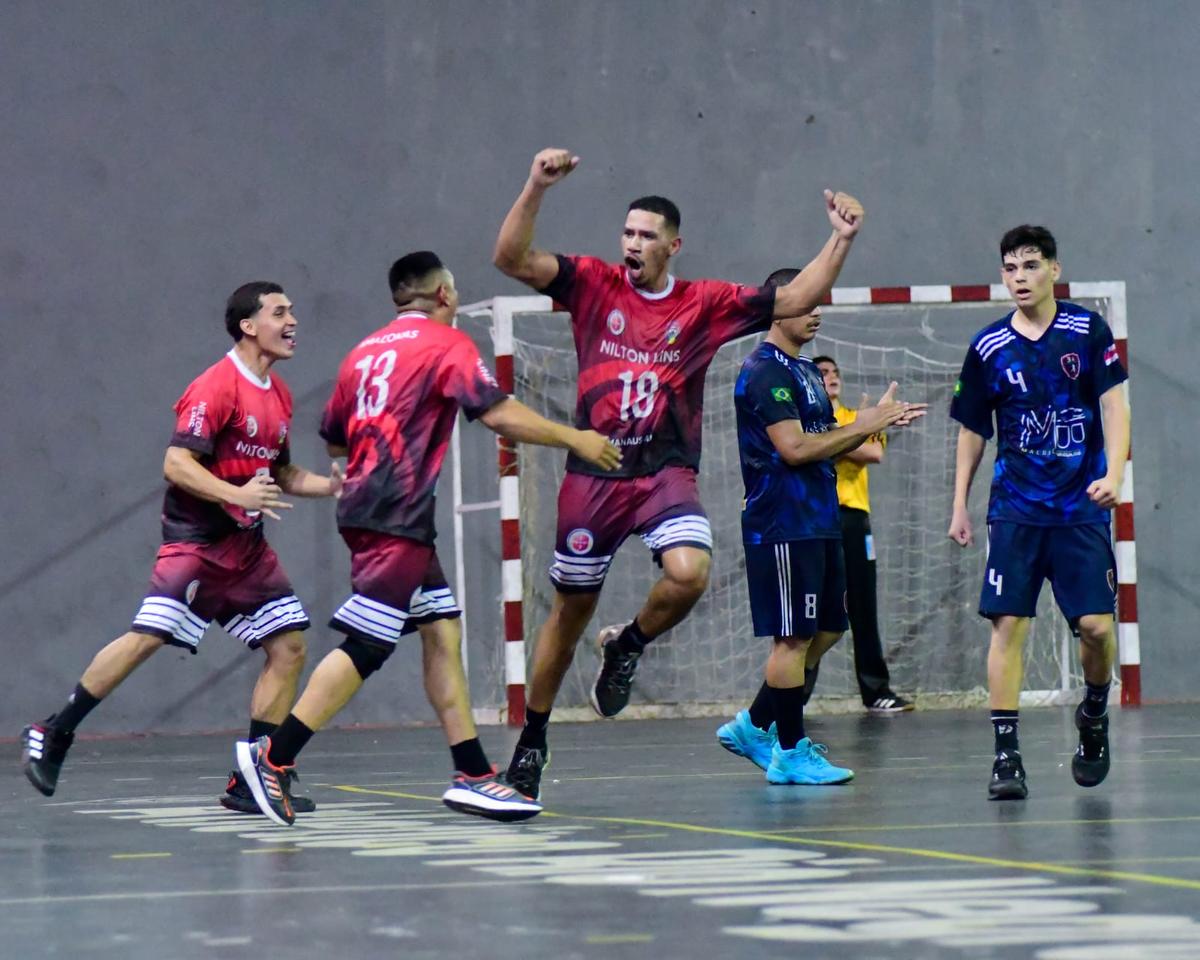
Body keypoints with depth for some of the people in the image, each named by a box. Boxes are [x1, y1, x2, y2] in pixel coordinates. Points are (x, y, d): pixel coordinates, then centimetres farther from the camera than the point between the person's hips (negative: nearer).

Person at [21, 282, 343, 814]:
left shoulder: (278, 395, 13)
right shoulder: (215, 387, -12)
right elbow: (176, 464, -19)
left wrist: (329, 486, 8)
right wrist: (237, 494, -29)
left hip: (245, 546, 8)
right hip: (194, 538, -8)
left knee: (288, 647, -1)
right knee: (149, 636, -18)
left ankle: (252, 782, 4)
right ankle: (51, 736, -4)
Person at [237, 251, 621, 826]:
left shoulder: (366, 351, 18)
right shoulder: (446, 343, -3)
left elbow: (334, 441, 24)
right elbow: (499, 415, -14)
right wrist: (574, 439, -6)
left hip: (365, 504, 9)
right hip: (396, 516, -9)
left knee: (442, 633, 8)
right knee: (365, 648, -10)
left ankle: (472, 776, 4)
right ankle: (273, 756, -13)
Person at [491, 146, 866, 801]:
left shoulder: (706, 305, 3)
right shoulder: (595, 285, 0)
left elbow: (795, 301, 4)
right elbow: (511, 258, -9)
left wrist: (840, 240, -7)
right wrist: (535, 190, -22)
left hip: (666, 472, 0)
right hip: (593, 474, 0)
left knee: (689, 573, -28)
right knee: (570, 609, 8)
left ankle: (627, 646, 4)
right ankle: (532, 740, 25)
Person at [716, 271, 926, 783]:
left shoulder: (806, 371, 18)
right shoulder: (765, 371, -13)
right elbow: (794, 448, -21)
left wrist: (878, 421, 6)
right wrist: (865, 425, -15)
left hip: (819, 523, 10)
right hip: (783, 525, -10)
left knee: (825, 630, 12)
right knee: (794, 637, -6)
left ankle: (752, 726, 20)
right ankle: (790, 752, 0)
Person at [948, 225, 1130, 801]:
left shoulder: (1088, 331, 0)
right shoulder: (989, 347, 4)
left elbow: (1113, 406, -3)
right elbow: (972, 429, 13)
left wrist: (1114, 474, -18)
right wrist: (959, 506, 10)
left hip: (1082, 506, -1)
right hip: (1014, 509, 1)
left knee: (1096, 625, -7)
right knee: (1007, 625, -8)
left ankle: (1094, 715, 23)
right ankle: (1006, 755, -7)